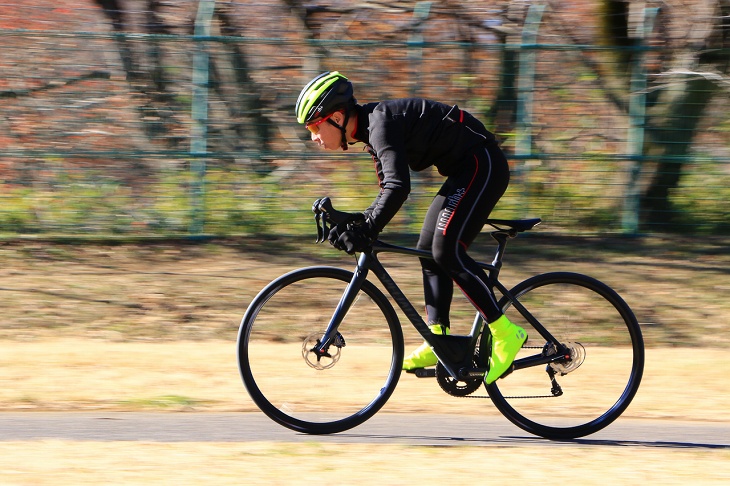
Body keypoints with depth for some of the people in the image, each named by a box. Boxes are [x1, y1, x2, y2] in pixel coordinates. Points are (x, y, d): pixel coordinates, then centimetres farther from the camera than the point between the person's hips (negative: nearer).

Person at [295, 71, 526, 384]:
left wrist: (365, 232, -34)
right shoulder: (372, 128, 11)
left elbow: (399, 187, -32)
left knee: (446, 250, -18)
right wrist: (356, 225, 6)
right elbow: (389, 189, 18)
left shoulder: (381, 122, -20)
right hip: (466, 170, 11)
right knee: (429, 252, 9)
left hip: (482, 165, -11)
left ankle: (506, 334, -15)